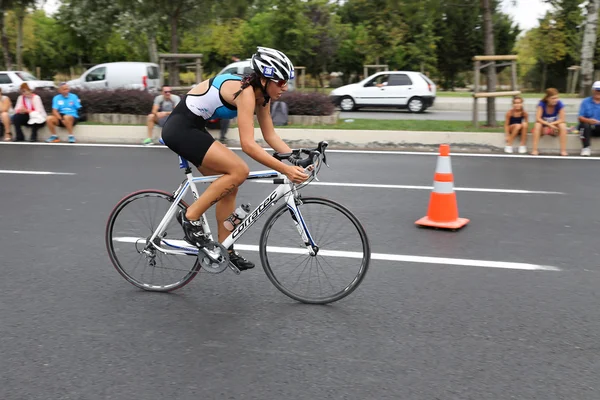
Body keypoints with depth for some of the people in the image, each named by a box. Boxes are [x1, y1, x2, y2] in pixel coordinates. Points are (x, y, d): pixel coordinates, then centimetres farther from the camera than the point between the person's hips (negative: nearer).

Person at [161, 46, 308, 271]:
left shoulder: (260, 94, 3)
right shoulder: (245, 92, -24)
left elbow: (271, 136, 7)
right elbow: (248, 144, -31)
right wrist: (286, 170, -33)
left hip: (192, 129, 10)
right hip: (181, 128, -10)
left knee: (230, 186, 8)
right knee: (239, 171, -18)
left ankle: (225, 250, 16)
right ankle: (190, 217, -7)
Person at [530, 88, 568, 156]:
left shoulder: (559, 104, -18)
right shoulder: (542, 104, -20)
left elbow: (562, 119, -18)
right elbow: (538, 119, -24)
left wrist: (551, 124, -28)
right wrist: (549, 124, -33)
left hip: (554, 125, 1)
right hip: (543, 125, -1)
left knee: (563, 126, -29)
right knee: (537, 125, -33)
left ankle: (563, 150, -22)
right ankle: (534, 150, -31)